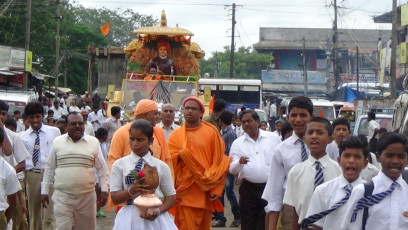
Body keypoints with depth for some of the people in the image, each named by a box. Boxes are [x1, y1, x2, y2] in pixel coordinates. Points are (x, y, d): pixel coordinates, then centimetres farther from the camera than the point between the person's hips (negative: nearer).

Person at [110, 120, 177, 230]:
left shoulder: (161, 166, 1)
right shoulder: (119, 165, 0)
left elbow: (171, 196, 4)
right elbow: (115, 198, -1)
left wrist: (158, 211, -13)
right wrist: (131, 191, -19)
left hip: (156, 218, 0)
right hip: (130, 217, 0)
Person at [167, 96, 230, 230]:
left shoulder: (211, 132, 3)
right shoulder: (176, 135, 8)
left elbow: (219, 161, -1)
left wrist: (217, 189, -7)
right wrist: (180, 155, -20)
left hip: (206, 191, 0)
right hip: (185, 191, 0)